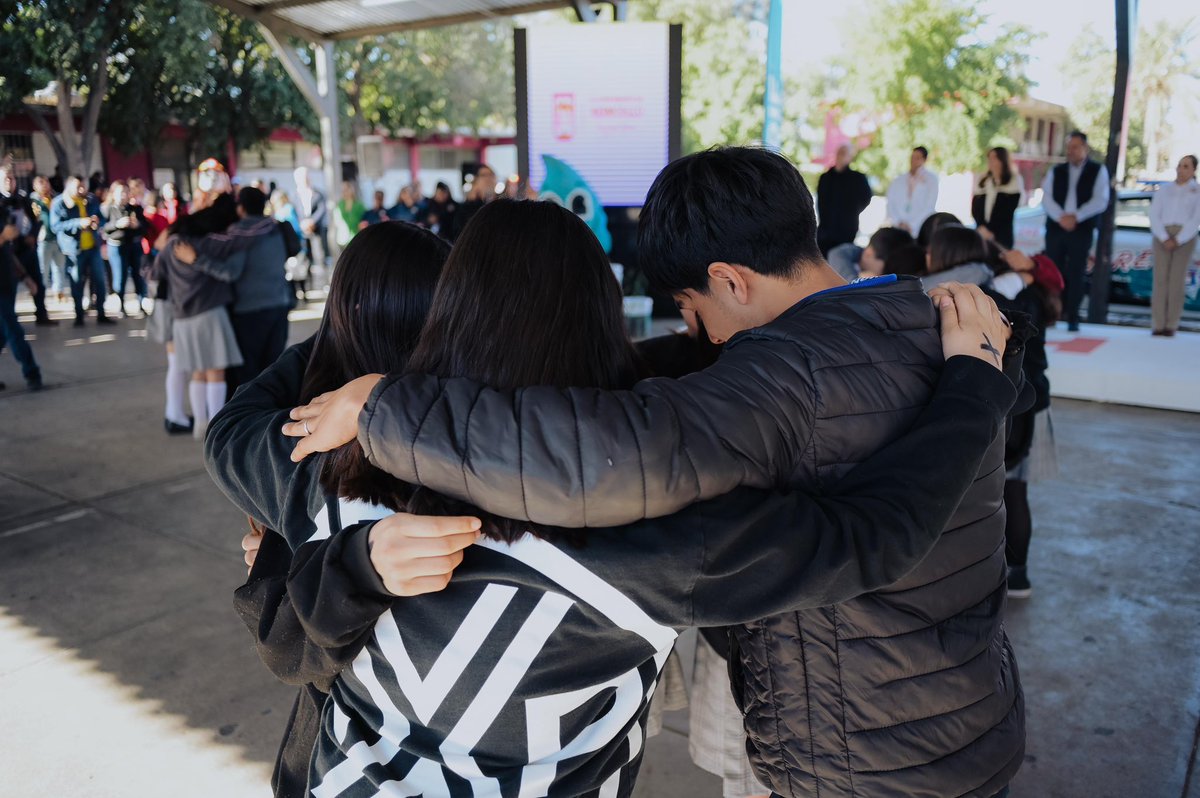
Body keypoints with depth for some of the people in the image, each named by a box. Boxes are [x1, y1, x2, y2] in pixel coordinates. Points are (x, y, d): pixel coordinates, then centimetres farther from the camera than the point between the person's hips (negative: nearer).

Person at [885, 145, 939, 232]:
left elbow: (929, 206, -2)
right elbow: (890, 205, 9)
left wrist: (912, 225, -10)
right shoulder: (897, 182, 15)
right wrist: (899, 223, -7)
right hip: (899, 229, 2)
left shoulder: (931, 179, 6)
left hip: (921, 229, -2)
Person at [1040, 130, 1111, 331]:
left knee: (1076, 274, -2)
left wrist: (1076, 217, -15)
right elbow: (1046, 197, 1)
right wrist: (1060, 216, -15)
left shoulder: (1098, 171, 6)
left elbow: (1100, 201, -4)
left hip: (1082, 230, -2)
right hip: (1055, 228, 2)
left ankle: (1072, 318, 2)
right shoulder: (1056, 171, 13)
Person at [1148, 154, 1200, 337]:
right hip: (1163, 237, 2)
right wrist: (1164, 239, -13)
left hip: (1185, 238, -2)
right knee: (1160, 279, -7)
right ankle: (1158, 325, -8)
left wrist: (1177, 240, -14)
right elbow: (1154, 216, 3)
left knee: (1177, 280, -8)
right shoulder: (1163, 190, 14)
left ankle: (1171, 325, -5)